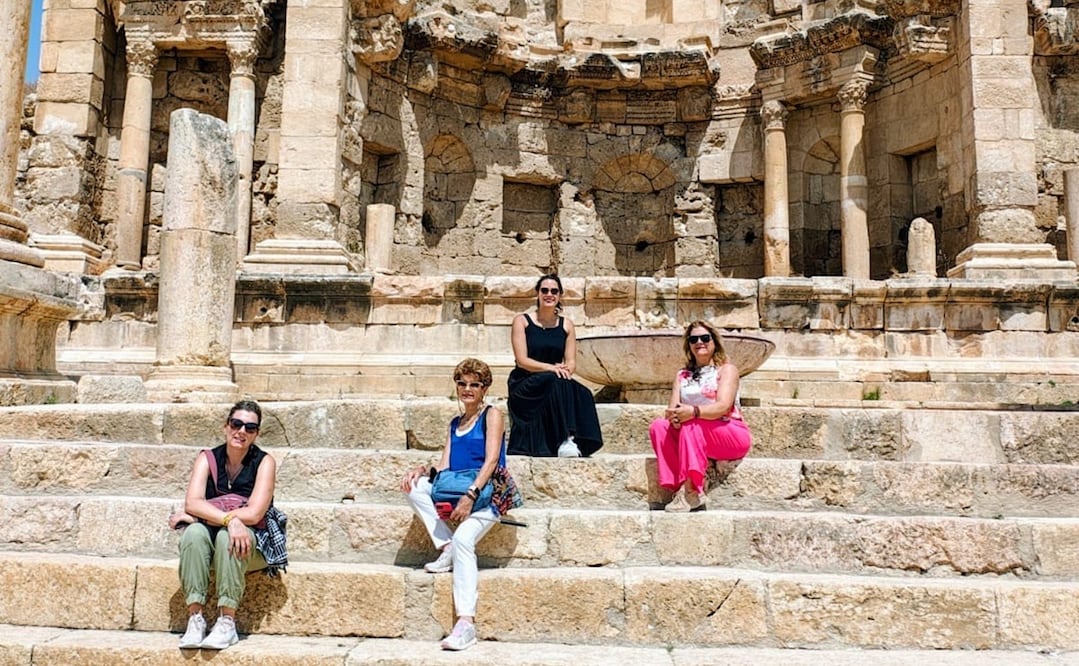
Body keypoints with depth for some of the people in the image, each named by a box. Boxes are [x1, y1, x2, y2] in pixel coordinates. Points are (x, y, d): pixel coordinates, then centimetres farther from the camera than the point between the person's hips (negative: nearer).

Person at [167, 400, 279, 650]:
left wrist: (198, 514, -16)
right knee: (193, 532, -29)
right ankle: (195, 619, -27)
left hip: (254, 545, -2)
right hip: (210, 538, 2)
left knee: (226, 536, -33)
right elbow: (192, 502, -14)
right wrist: (230, 519, -31)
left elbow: (253, 514, -17)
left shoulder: (264, 462, -7)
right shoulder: (208, 458, 1)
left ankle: (227, 622, -28)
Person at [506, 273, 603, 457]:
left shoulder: (566, 325, 13)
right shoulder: (522, 321, 3)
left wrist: (565, 370, -19)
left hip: (555, 385, 3)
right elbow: (522, 360, -8)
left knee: (580, 392, -28)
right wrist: (550, 368, -23)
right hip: (524, 386, -3)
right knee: (555, 382, -34)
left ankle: (570, 442, -34)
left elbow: (571, 362, 6)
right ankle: (564, 439, -36)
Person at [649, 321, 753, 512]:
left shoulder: (726, 369, 2)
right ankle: (680, 487, -33)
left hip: (732, 435, -5)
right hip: (695, 438, 5)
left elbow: (723, 407, -16)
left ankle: (691, 490, -40)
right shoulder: (682, 375, 17)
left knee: (691, 425, -33)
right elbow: (672, 408, 3)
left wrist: (693, 412, -34)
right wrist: (674, 416, -24)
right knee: (659, 426, -21)